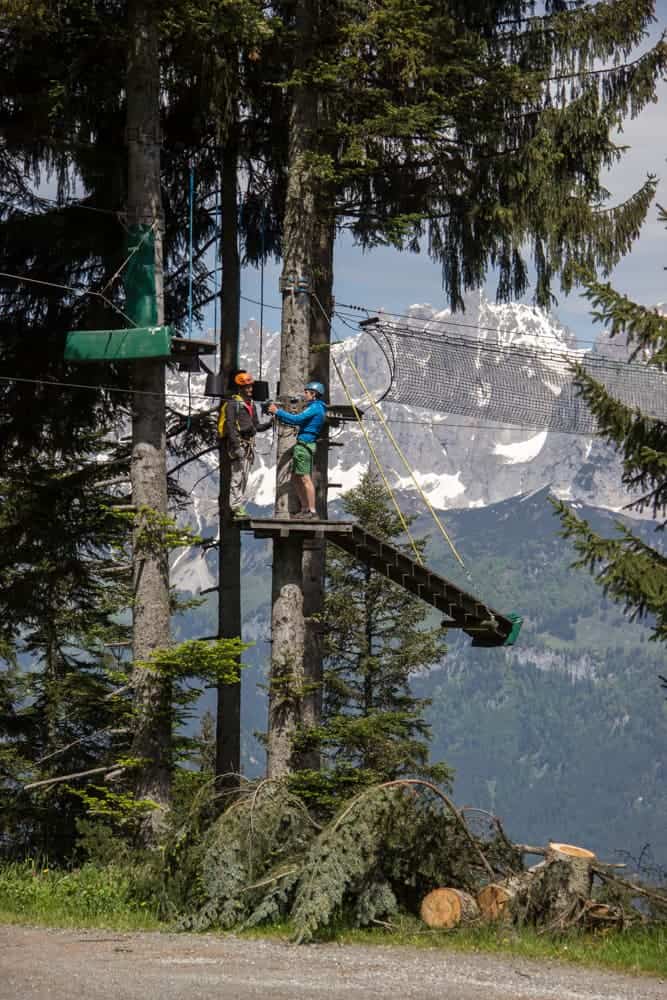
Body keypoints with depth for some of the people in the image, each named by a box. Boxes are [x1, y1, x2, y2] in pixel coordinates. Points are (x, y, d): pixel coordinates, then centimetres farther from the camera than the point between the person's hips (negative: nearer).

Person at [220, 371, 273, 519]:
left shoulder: (251, 405, 18)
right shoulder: (233, 404, -7)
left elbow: (256, 426, 21)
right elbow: (230, 425, -14)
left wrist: (269, 424, 1)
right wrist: (236, 446, -22)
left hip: (249, 444, 8)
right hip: (238, 442, -8)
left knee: (244, 478, 8)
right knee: (238, 476, -12)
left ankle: (240, 506, 11)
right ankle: (235, 507, -13)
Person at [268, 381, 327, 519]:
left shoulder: (315, 407, -10)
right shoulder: (315, 408, 22)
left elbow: (296, 419, -17)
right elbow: (298, 421, 23)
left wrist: (278, 412, -9)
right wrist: (278, 413, 17)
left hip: (305, 445, -11)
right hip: (302, 445, 11)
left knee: (305, 478, -12)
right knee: (296, 478, 15)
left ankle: (313, 512, -15)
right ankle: (305, 509, 18)